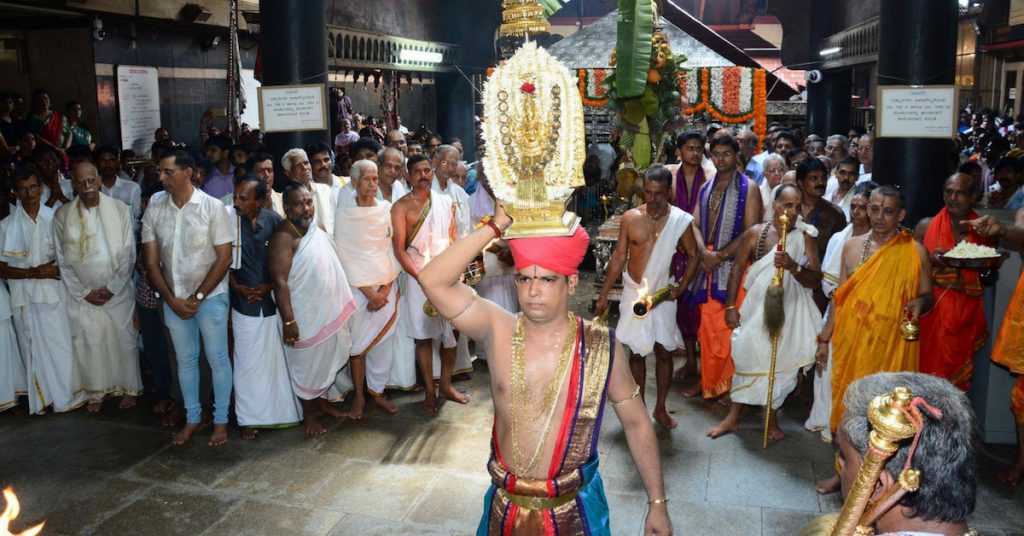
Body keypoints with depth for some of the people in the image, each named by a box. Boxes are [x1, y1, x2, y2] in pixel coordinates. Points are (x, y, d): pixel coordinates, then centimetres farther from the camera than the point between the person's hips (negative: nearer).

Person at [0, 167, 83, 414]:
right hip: (24, 297, 0)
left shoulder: (55, 218, 0)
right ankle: (42, 398, 21)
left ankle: (67, 396, 18)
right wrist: (33, 272, -13)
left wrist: (58, 268, -8)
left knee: (62, 346, 3)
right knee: (33, 349, 7)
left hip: (54, 293, 0)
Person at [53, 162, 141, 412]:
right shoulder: (62, 215, -2)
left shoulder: (119, 209, -6)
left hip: (118, 291, -1)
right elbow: (63, 261, 1)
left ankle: (128, 388, 23)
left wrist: (112, 288, -9)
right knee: (88, 342, 5)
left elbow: (128, 254, -5)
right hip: (82, 294, 1)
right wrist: (84, 292, -5)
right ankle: (96, 392, 21)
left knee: (123, 338, 7)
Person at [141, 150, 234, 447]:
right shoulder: (155, 208, -1)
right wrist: (172, 300, -6)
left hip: (210, 295, -3)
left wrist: (198, 297, -13)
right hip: (173, 298, 4)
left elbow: (224, 258, -11)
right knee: (185, 360, 14)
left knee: (217, 358, 3)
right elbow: (151, 261, 1)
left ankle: (221, 420, 18)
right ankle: (192, 418, 29)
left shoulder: (212, 207, -11)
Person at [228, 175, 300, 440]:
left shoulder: (274, 221, -6)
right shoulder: (229, 220, -8)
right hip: (244, 302, -1)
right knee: (248, 361, 6)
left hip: (273, 300, 1)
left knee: (278, 357, 10)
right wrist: (237, 287, -8)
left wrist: (270, 286, -9)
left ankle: (281, 410, 27)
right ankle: (250, 418, 21)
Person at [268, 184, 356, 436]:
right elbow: (279, 281, -24)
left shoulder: (318, 231, 5)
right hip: (305, 316, -7)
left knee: (326, 360, 19)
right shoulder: (283, 237, -19)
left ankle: (322, 402, 38)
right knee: (306, 365, 7)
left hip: (328, 311, 8)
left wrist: (342, 304, 16)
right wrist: (288, 321, -27)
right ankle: (309, 414, 24)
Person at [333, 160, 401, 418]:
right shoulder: (344, 213, -2)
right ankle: (359, 397, 12)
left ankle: (377, 392, 19)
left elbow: (395, 248, 3)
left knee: (383, 340, 4)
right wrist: (368, 291, -9)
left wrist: (386, 288, -6)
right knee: (357, 342, 0)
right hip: (357, 286, -2)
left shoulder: (387, 209, 4)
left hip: (386, 286, 2)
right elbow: (344, 254, -5)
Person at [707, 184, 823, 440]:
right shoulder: (754, 234, -2)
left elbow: (815, 280, -9)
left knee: (781, 363, 7)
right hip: (756, 309, 0)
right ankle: (733, 418, 19)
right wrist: (731, 306, -1)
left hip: (789, 312, 0)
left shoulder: (805, 237, -4)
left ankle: (772, 417, 28)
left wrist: (793, 266, -28)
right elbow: (738, 269, 3)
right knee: (747, 358, 6)